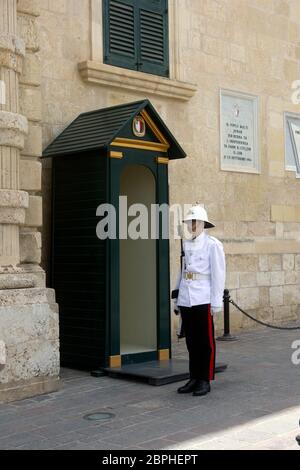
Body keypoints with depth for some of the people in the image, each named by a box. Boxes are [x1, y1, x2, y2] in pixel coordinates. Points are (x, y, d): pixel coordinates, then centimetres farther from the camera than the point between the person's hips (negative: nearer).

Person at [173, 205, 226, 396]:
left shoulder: (213, 244, -3)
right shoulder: (186, 244, 14)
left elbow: (219, 273, -7)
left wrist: (216, 302, -10)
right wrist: (177, 300, 15)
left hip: (203, 300, -6)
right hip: (186, 300, 6)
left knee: (206, 342, 2)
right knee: (191, 341, 11)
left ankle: (205, 381, 10)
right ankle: (194, 379, 20)